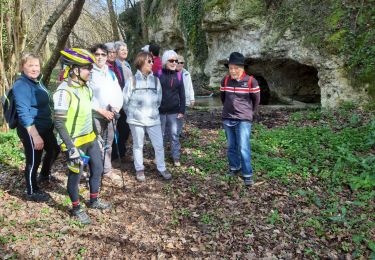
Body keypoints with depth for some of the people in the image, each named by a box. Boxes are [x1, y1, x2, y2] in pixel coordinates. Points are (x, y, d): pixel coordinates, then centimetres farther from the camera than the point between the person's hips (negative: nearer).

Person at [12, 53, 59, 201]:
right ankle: (32, 192, 25)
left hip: (45, 127, 10)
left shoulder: (37, 81, 8)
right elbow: (24, 113, -26)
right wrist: (35, 136, -29)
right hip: (31, 130, -9)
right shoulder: (21, 85, -20)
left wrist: (50, 122, 26)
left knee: (53, 150, 25)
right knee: (34, 160, 5)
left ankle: (44, 175, 50)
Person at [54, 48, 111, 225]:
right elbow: (59, 123, -22)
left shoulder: (85, 87, 4)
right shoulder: (64, 91, -21)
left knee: (97, 169, 18)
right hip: (75, 142, -8)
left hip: (90, 138, 8)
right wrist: (71, 147, -25)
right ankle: (76, 208, 28)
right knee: (75, 175, 7)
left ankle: (94, 200, 39)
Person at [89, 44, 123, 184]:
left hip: (110, 115, 6)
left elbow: (118, 93, 12)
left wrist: (116, 107, -7)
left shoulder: (111, 73, 13)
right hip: (95, 115, -6)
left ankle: (106, 170, 24)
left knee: (108, 144, 13)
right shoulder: (89, 73, -6)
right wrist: (101, 110, -15)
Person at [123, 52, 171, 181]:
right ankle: (139, 169, 25)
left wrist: (153, 111, 9)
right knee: (138, 145, 10)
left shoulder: (155, 80, 3)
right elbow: (125, 100, 2)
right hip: (136, 120, -2)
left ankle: (162, 168, 21)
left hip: (153, 119, 2)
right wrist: (132, 114, 7)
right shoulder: (132, 81, -4)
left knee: (159, 145, 5)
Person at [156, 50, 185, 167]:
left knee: (174, 134, 7)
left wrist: (182, 110, 1)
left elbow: (182, 94, 5)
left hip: (174, 111, 2)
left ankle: (176, 157, 18)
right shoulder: (158, 74, -5)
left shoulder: (178, 75, 3)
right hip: (160, 110, -1)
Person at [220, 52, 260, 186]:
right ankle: (234, 167, 32)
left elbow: (256, 99, 2)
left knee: (243, 148, -7)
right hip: (227, 119, 4)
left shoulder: (251, 81, -11)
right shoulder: (225, 80, 0)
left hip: (243, 120, -4)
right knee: (231, 146, 14)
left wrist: (250, 112, 10)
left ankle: (247, 174, 4)